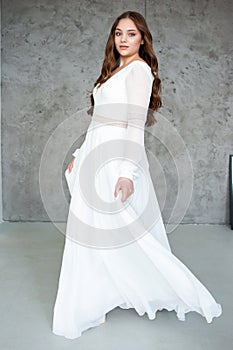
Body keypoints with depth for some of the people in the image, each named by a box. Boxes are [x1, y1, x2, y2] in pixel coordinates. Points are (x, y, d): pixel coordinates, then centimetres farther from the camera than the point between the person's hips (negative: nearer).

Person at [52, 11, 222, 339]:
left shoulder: (139, 70, -6)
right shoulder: (114, 70, 20)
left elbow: (136, 124, -18)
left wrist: (128, 172, -27)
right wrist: (80, 154, 21)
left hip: (116, 160, -9)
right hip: (95, 159, 9)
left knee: (131, 236, -6)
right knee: (92, 234, 13)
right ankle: (87, 306, 28)